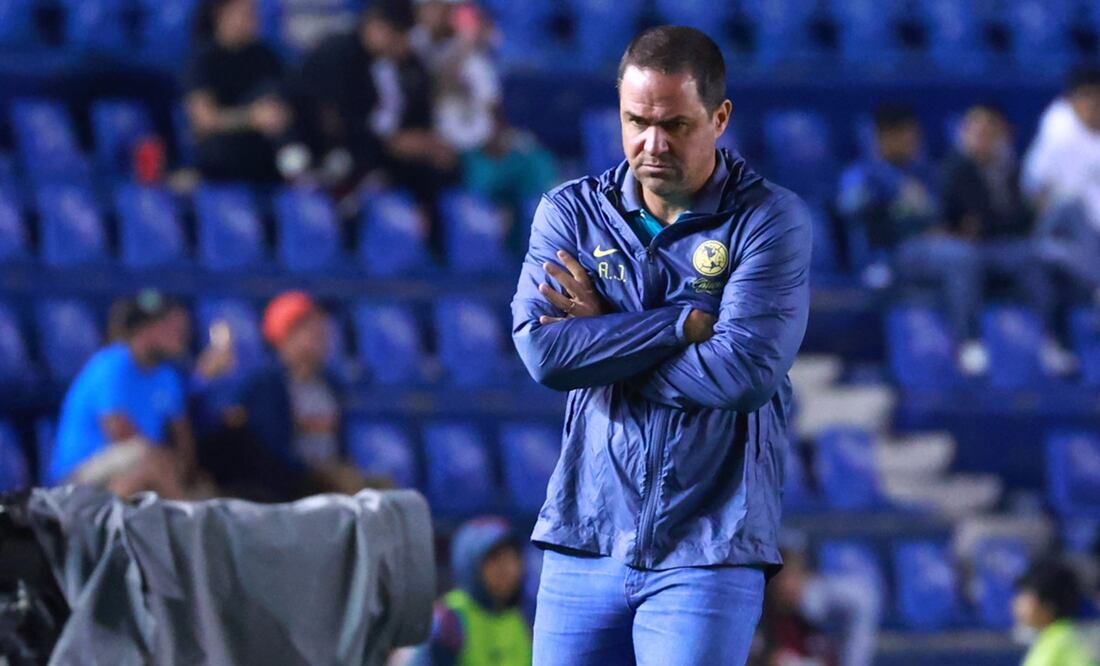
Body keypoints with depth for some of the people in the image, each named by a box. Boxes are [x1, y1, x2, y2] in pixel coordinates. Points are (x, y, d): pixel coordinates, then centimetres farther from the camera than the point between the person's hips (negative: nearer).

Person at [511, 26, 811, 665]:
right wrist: (688, 323, -12)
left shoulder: (771, 220, -2)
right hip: (585, 542, 3)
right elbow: (542, 350, -9)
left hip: (707, 553, -3)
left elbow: (747, 370, -15)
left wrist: (603, 340, -6)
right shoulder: (571, 212, 7)